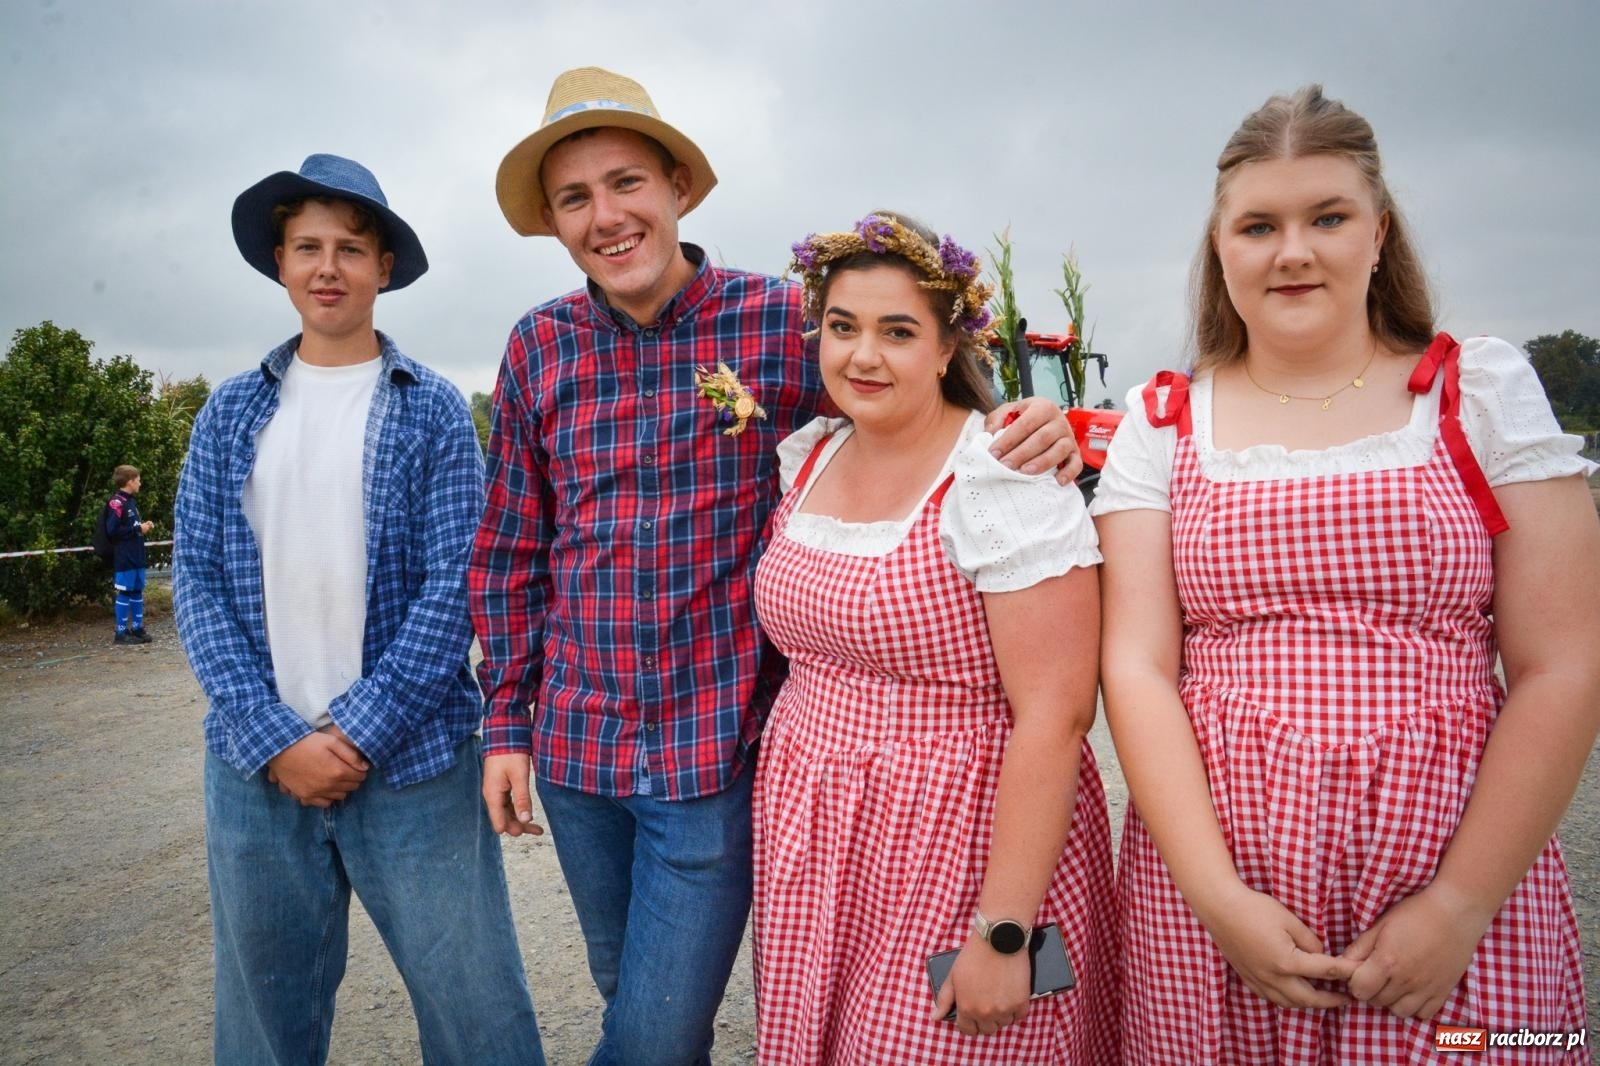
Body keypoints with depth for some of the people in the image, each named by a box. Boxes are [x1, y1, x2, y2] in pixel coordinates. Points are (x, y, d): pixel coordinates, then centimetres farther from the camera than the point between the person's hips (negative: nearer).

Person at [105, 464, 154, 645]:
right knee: (124, 593, -3)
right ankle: (121, 633, 4)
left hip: (136, 555, 9)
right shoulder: (116, 502, -14)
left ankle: (137, 628, 21)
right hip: (124, 557, -9)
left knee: (137, 591, 13)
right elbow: (112, 531, -19)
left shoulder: (131, 501, 14)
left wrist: (143, 525, 6)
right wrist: (138, 529, -15)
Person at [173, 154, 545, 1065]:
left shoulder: (432, 408, 0)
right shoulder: (234, 411, 7)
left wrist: (359, 733, -12)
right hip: (259, 765, 3)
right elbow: (198, 578, 3)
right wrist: (273, 737, -7)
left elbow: (456, 579, -6)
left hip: (413, 760, -2)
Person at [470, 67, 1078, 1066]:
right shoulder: (539, 347, 1)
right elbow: (511, 551, 8)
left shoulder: (789, 322, -9)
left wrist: (1040, 430, -22)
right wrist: (508, 721, 8)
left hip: (722, 755, -3)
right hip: (577, 751, 4)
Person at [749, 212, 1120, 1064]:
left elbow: (1054, 716, -19)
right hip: (809, 847, 6)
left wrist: (1002, 930, -19)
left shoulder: (1001, 481, -17)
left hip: (963, 846, -6)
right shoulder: (804, 459, 4)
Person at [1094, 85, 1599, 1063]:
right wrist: (1215, 895, -12)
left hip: (1460, 883, 0)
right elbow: (1135, 667, -4)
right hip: (1206, 884, 1)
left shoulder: (1483, 390, 1)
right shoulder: (1164, 423, 1)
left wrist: (1462, 903, -9)